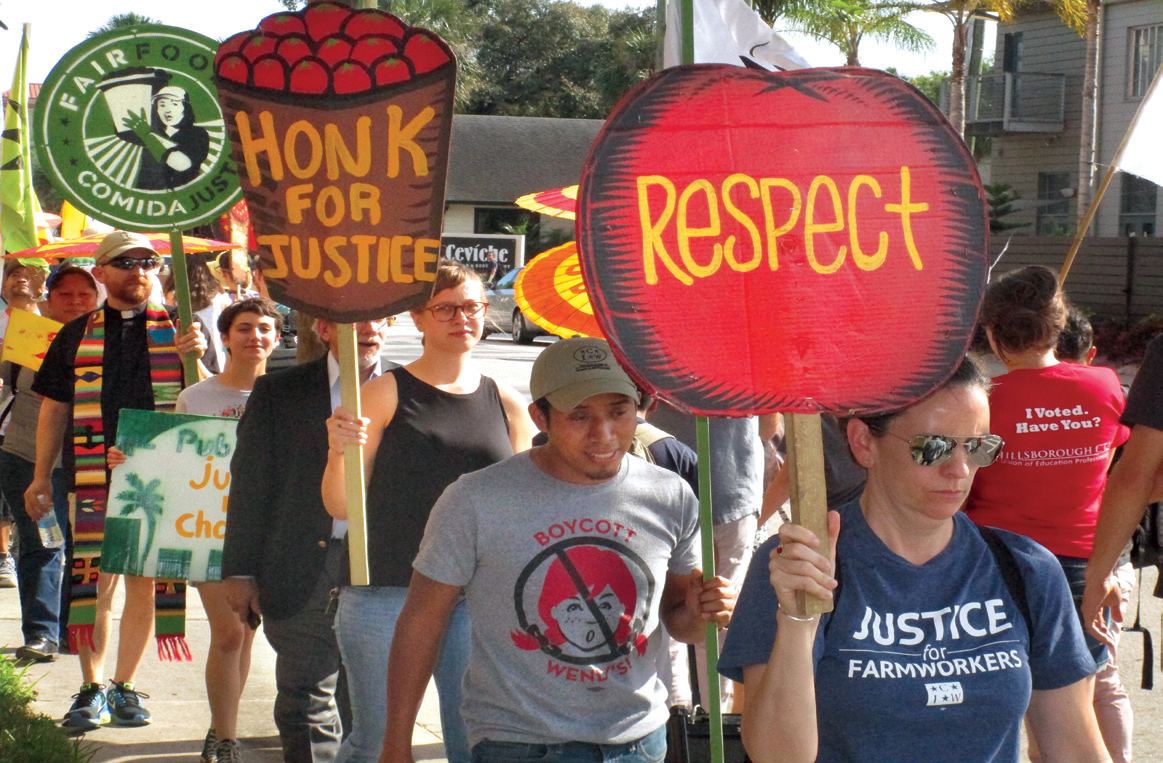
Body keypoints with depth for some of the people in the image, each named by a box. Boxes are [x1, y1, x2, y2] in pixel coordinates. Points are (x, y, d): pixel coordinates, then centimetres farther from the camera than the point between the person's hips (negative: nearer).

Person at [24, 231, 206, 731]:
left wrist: (191, 360, -15)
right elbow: (54, 409, 15)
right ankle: (92, 688, 6)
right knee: (94, 581, -4)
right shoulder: (77, 335, 11)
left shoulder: (174, 329, 9)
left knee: (144, 581, 3)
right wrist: (41, 478, 12)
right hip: (93, 477, 0)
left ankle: (125, 687, 13)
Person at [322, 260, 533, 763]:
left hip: (477, 599, 2)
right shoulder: (388, 393, 1)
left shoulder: (506, 405, 10)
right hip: (385, 594, -2)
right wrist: (338, 451, -18)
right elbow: (341, 507, -1)